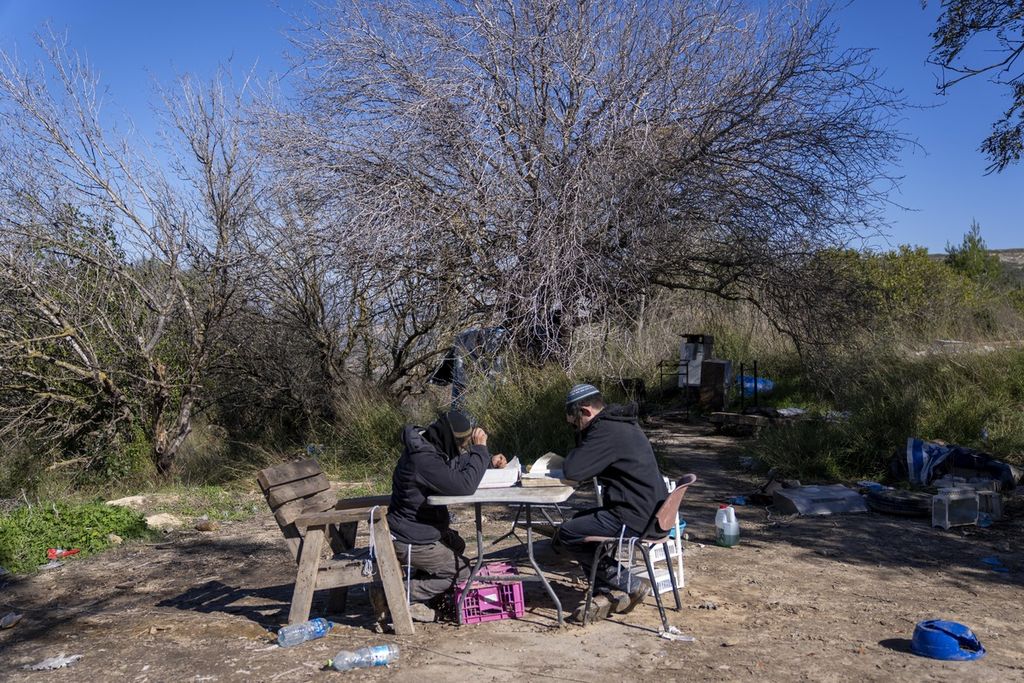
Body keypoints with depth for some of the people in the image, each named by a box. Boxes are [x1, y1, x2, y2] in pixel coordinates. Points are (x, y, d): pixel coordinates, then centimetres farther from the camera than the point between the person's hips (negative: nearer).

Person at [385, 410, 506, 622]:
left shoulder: (433, 446, 0)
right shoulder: (423, 459, -31)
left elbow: (459, 466, 17)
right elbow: (463, 485, -35)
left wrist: (489, 461, -1)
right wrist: (480, 449, -27)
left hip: (425, 528, 10)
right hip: (410, 541, -10)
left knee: (457, 546, 27)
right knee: (462, 570, 4)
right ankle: (406, 595, 3)